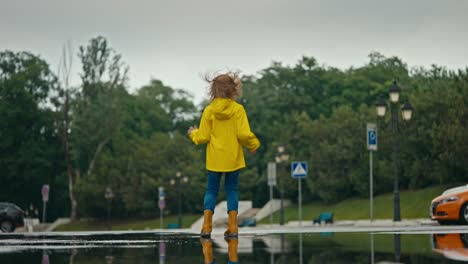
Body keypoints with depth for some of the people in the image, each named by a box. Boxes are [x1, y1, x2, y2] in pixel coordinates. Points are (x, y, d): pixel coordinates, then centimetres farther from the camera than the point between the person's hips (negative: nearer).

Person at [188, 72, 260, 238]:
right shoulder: (238, 109, -9)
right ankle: (232, 227, 3)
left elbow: (203, 137, -4)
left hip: (215, 159, 1)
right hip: (233, 159, -1)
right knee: (232, 190, 9)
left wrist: (193, 134, 17)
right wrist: (253, 145, 6)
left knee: (211, 190, 9)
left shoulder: (209, 110, -6)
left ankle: (206, 226, -1)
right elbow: (244, 134, -14)